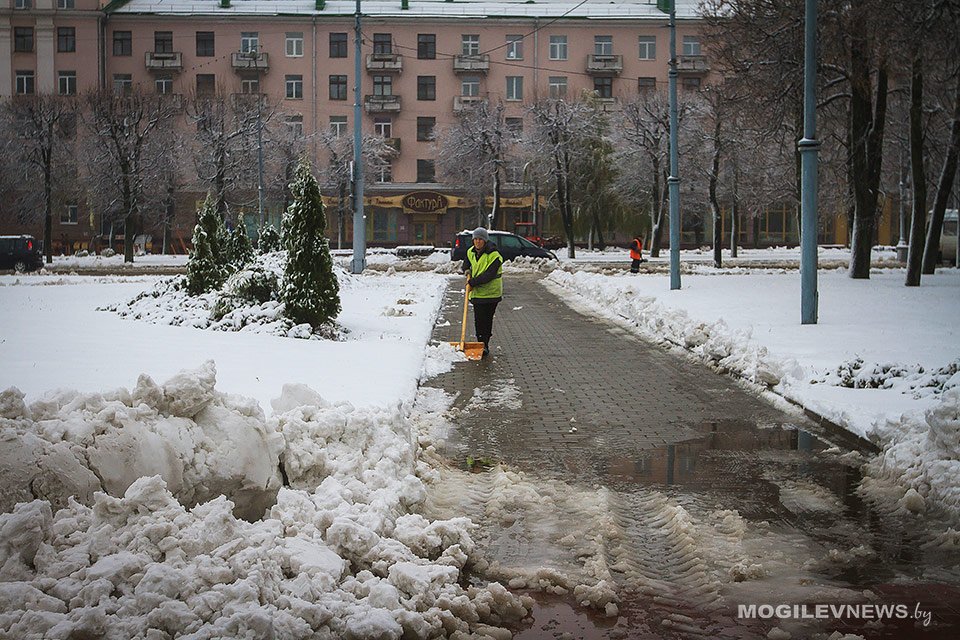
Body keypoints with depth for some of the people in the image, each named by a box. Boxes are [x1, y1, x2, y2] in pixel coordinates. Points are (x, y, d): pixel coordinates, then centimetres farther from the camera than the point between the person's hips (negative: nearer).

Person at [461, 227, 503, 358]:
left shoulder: (494, 256, -18)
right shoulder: (471, 252, 5)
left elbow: (488, 275, -24)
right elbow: (466, 262, 28)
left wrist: (473, 283, -22)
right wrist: (467, 271, 7)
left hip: (491, 293, -5)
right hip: (477, 293, 6)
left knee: (487, 320, -4)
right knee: (479, 320, 5)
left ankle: (484, 346, 2)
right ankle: (482, 345, 14)